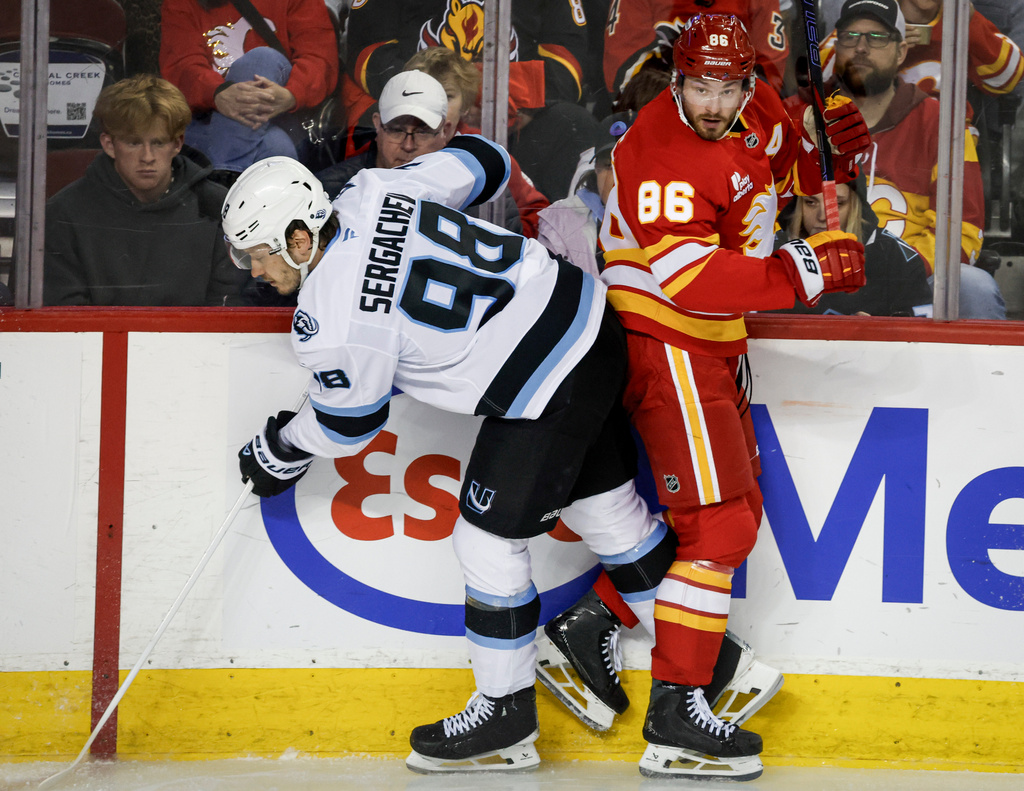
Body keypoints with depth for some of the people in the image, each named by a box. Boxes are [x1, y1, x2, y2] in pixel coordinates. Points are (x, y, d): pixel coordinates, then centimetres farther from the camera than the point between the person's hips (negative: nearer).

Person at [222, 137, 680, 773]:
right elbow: (482, 164, 12)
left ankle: (506, 712, 17)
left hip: (545, 392, -9)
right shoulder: (371, 192, 0)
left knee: (490, 541, 3)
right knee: (605, 503, 19)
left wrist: (276, 453, 16)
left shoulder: (330, 326, -18)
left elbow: (347, 426, -2)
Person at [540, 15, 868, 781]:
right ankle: (676, 708, -8)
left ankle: (594, 620, 20)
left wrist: (837, 144, 0)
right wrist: (803, 271, -33)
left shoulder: (757, 114, 2)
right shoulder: (663, 157, -24)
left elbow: (792, 169, 23)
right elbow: (690, 280, -32)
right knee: (717, 523, -12)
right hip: (664, 341, -10)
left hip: (715, 344, 10)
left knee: (736, 511, 15)